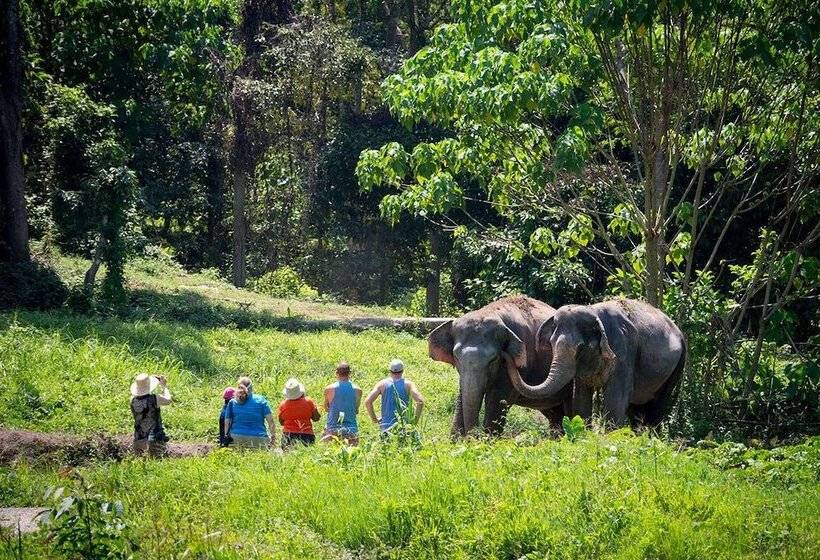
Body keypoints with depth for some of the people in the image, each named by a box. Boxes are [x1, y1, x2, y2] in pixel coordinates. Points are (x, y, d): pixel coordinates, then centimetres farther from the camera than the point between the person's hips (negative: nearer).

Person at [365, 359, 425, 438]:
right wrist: (415, 419, -1)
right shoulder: (408, 384, 1)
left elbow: (367, 402, -4)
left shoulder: (382, 384, 4)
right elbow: (420, 401, -12)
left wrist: (374, 419, 6)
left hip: (386, 425, 1)